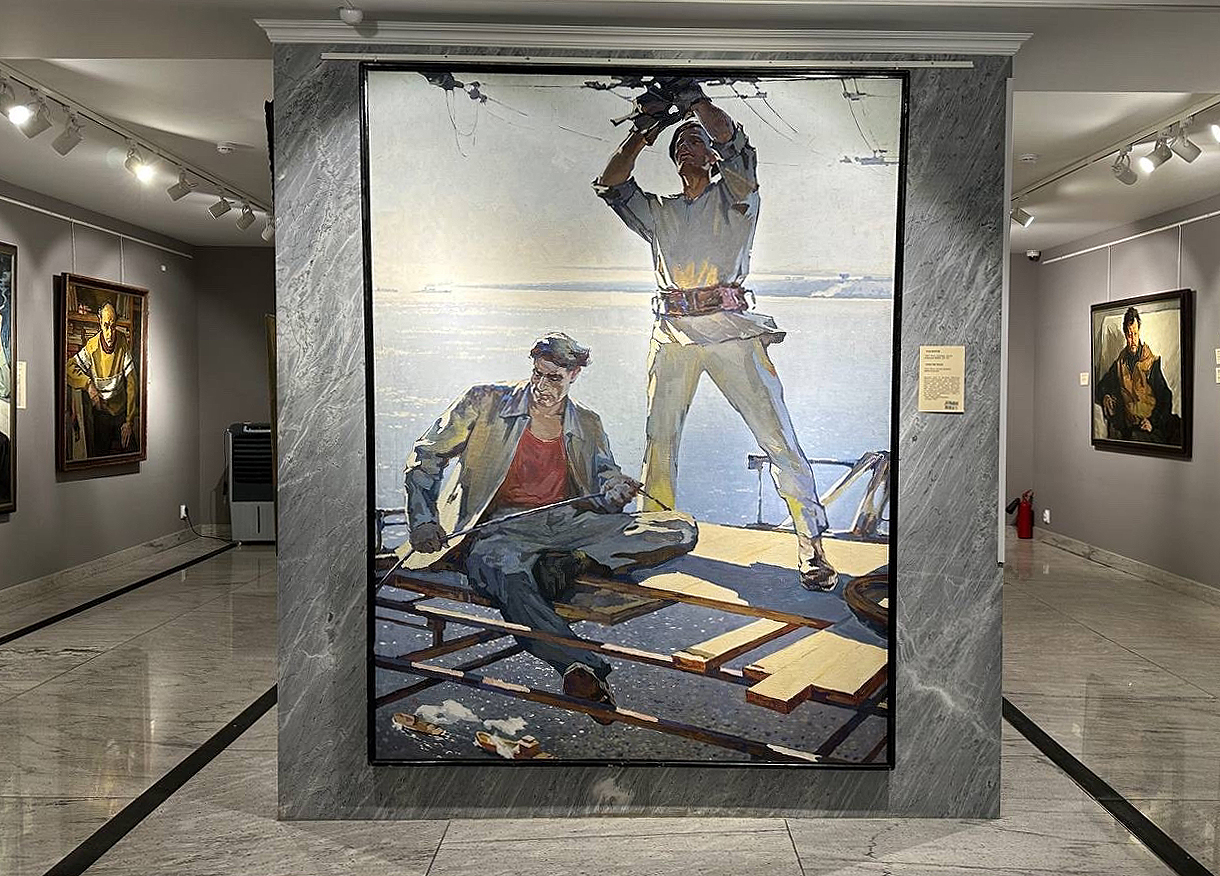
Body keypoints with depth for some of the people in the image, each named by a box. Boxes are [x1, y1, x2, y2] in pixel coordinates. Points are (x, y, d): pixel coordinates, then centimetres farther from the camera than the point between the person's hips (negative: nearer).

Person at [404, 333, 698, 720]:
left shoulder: (588, 426, 16)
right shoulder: (487, 402, 7)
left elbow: (603, 495, 13)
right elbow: (425, 457, 8)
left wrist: (617, 492, -13)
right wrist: (424, 521, -6)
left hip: (568, 521, 4)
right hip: (504, 525, -3)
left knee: (681, 529, -16)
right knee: (499, 570, -44)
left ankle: (568, 563, -30)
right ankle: (582, 667, -49)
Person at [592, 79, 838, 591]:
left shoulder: (734, 198, 13)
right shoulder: (658, 212, 24)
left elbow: (730, 136, -3)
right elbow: (610, 184, 14)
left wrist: (691, 97, 5)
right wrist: (644, 131, 13)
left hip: (730, 329, -4)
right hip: (672, 332, 4)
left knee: (777, 436, -11)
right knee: (659, 439, 5)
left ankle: (812, 546, -8)